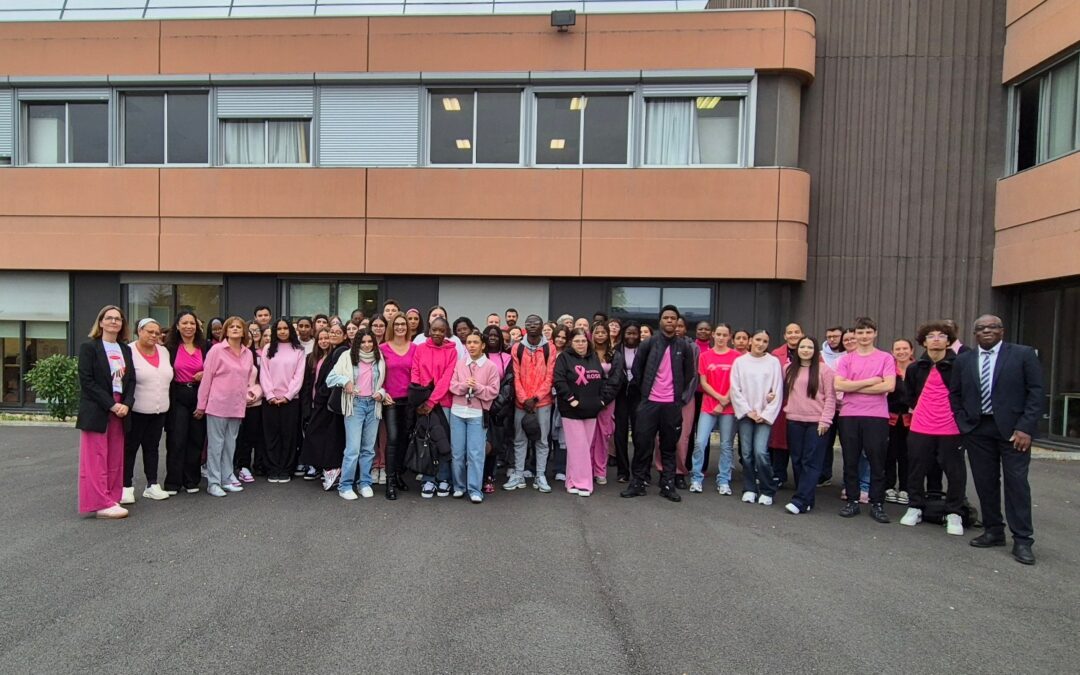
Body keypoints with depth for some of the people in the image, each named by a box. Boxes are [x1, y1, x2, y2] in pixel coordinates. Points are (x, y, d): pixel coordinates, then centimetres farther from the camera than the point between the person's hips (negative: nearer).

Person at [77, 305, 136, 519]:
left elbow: (131, 380, 10)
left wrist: (126, 404, -7)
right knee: (96, 458, -2)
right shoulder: (89, 347, -3)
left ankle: (111, 499, 14)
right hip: (96, 411, -5)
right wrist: (111, 404, -15)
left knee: (115, 459, 8)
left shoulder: (125, 349, 12)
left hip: (120, 410, 6)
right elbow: (86, 381, -10)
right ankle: (101, 504, 1)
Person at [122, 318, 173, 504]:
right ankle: (127, 487, 12)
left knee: (152, 447, 13)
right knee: (130, 448, 4)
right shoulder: (129, 351, -9)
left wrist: (163, 402, 17)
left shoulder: (164, 352, 10)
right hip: (136, 411, -6)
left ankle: (152, 485, 20)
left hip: (159, 410, 6)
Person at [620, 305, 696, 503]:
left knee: (669, 446, 9)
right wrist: (644, 389, 8)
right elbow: (636, 368, 7)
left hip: (672, 404, 1)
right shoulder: (649, 343, -1)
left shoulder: (684, 346, 3)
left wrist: (682, 395, 10)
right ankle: (638, 483, 11)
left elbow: (690, 374, 13)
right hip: (650, 402, -1)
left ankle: (668, 485, 17)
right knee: (642, 443, 1)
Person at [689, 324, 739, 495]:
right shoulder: (704, 356, 4)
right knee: (700, 442, -6)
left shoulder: (736, 357, 1)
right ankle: (696, 479, 5)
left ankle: (723, 481, 13)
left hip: (729, 408, 0)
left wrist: (724, 402, -8)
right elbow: (703, 383, 1)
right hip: (708, 406, 1)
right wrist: (720, 397, -10)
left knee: (726, 445, 4)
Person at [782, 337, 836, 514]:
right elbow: (784, 392, 18)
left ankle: (800, 501, -9)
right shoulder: (788, 369, 11)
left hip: (816, 422, -4)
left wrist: (825, 420, -10)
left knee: (811, 462, -5)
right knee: (797, 460, 6)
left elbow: (830, 396, -4)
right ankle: (806, 499, 15)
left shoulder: (824, 369, -2)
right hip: (794, 421, 5)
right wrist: (787, 409, 4)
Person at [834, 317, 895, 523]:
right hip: (849, 416, 2)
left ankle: (877, 504, 14)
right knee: (850, 461, 7)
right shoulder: (846, 359, 7)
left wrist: (854, 387, -8)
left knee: (877, 462, 3)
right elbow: (838, 385, -7)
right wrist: (870, 381, -9)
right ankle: (852, 502, 18)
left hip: (877, 416, -2)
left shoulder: (886, 358, 3)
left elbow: (889, 385, -11)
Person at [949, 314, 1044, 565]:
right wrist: (963, 423, 4)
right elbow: (954, 394, 15)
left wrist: (1025, 428, -11)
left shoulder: (1023, 354, -1)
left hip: (1012, 429, -3)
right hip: (977, 429, 3)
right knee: (985, 483, 7)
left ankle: (1022, 540, 6)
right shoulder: (963, 360, 9)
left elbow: (1036, 392, -4)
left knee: (1017, 483, -3)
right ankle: (993, 532, 20)